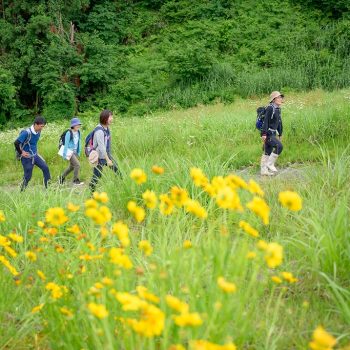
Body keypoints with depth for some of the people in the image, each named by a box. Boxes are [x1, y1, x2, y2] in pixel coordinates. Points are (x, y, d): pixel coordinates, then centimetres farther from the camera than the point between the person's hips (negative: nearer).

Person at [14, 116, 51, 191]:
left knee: (45, 168, -3)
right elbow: (16, 143, -24)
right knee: (27, 176, 0)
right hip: (27, 157, -7)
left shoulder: (38, 132, 0)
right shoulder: (27, 133, -24)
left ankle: (48, 187, 4)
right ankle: (22, 191, 17)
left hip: (35, 155, 7)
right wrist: (21, 153, -16)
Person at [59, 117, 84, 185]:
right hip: (69, 152, -8)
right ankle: (76, 180, -1)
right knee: (77, 165, -14)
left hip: (75, 152, 8)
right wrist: (65, 154, -12)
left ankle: (61, 177, 34)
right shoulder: (69, 133, -15)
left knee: (71, 167, 15)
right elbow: (66, 144, -13)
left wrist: (79, 152, 15)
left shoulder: (78, 132, 5)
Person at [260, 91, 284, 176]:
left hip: (273, 133, 9)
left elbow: (279, 122, 22)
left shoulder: (278, 109, 13)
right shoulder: (270, 108, -15)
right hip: (268, 133, -9)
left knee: (268, 152, 11)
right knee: (279, 146, -19)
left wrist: (280, 134, 24)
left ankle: (264, 170, 16)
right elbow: (265, 121, -20)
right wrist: (264, 134, -24)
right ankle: (270, 164, -9)